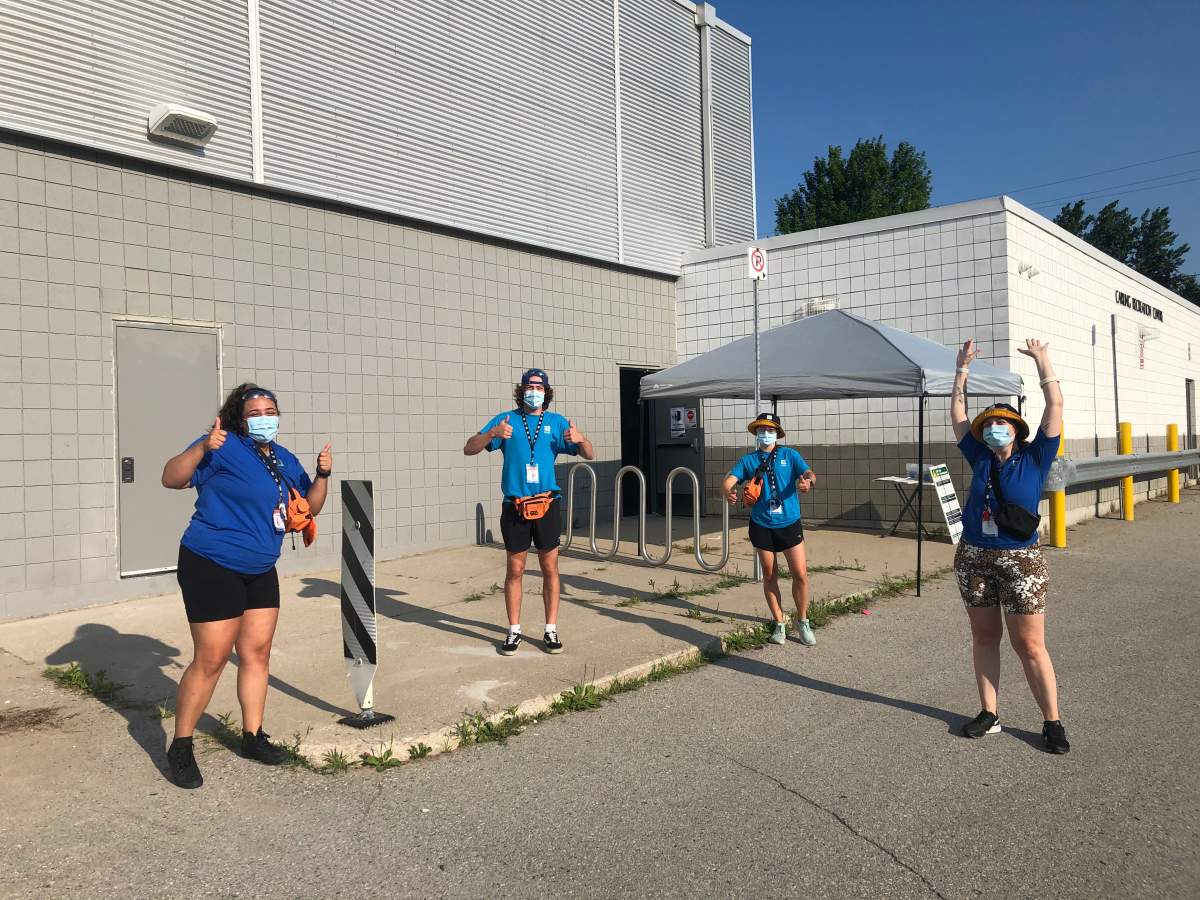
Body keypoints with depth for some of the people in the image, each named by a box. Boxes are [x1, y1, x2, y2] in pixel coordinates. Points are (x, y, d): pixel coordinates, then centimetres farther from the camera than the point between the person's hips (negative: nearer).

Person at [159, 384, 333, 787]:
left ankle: (253, 736, 23)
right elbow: (171, 479, -18)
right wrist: (202, 447, -33)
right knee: (211, 659, -5)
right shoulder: (225, 447, -12)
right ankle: (180, 747, 11)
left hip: (260, 572, 7)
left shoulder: (285, 460, 10)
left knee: (257, 652, 10)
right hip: (212, 568, -7)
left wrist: (323, 474, -2)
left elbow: (309, 507, 15)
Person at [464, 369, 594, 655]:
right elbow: (469, 449, -4)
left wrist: (579, 438, -19)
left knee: (550, 568, 5)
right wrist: (492, 434, -24)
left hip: (547, 504, 1)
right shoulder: (506, 419, 3)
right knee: (515, 570, 5)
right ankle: (514, 632, 16)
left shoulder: (557, 422, 6)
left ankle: (551, 631, 15)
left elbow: (589, 455, 4)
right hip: (515, 506, -1)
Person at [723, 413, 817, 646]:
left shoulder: (789, 455, 3)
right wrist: (729, 491, -32)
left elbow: (809, 473, -12)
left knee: (800, 574, -3)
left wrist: (808, 481, -37)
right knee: (769, 576, 8)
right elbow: (731, 478, -8)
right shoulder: (749, 460, 6)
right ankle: (779, 623, 22)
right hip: (762, 525, 1)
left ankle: (802, 622, 16)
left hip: (789, 522, -1)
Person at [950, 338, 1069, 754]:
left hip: (1020, 560, -4)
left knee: (1030, 645, -1)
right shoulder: (980, 459, 6)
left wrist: (1042, 360, -5)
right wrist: (963, 368, 10)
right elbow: (957, 414, 10)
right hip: (973, 558, 4)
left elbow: (1055, 407, -6)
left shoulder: (1034, 458, -1)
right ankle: (989, 713, 20)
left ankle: (1052, 722, 11)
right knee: (984, 637, 10)